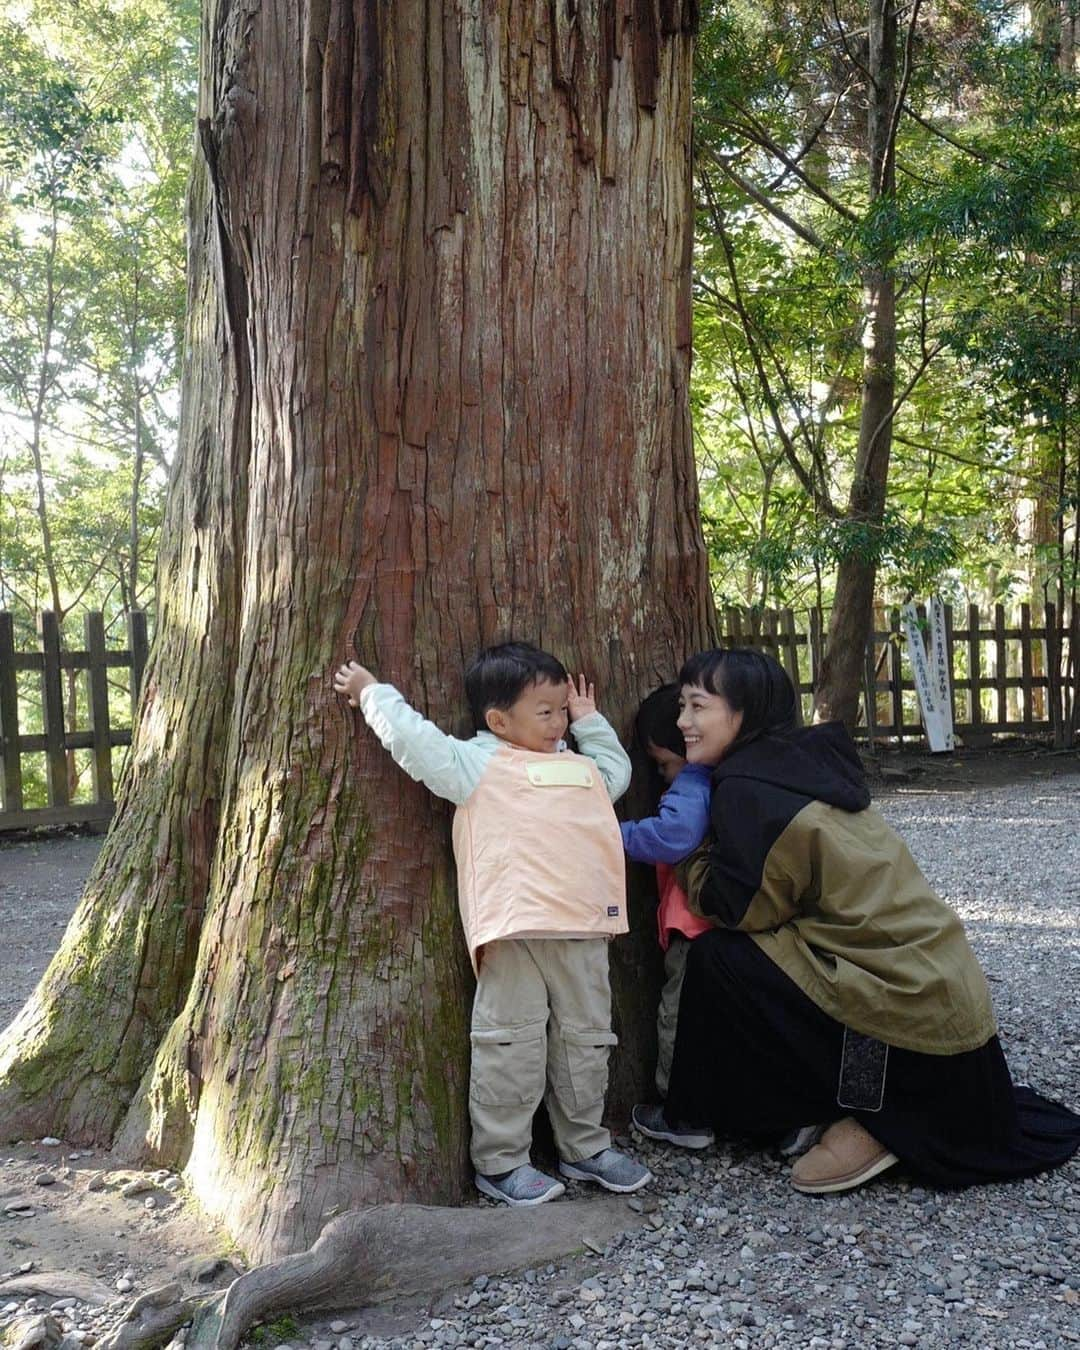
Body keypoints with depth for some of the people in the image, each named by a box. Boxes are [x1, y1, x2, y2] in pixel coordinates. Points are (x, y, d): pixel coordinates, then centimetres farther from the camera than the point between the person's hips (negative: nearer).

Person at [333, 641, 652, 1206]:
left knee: (586, 1039, 15)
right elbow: (414, 739, -2)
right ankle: (500, 1161, 10)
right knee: (512, 1044, -3)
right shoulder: (477, 764, 2)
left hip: (584, 930, 6)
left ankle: (585, 1148, 30)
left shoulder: (580, 767, 22)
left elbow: (617, 769, 41)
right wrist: (373, 693, 9)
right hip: (515, 929, -6)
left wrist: (590, 721, 35)